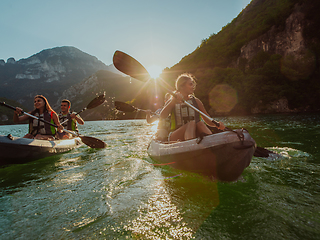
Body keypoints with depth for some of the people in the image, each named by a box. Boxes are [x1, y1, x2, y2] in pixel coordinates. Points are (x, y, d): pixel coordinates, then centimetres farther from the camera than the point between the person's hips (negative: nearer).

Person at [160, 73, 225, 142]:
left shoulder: (196, 101, 13)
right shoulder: (172, 102, 6)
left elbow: (208, 120, 12)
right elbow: (162, 116, -13)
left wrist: (217, 124, -9)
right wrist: (173, 101, -24)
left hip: (195, 135, 3)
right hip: (175, 137, -3)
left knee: (200, 123, -27)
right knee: (192, 123, -30)